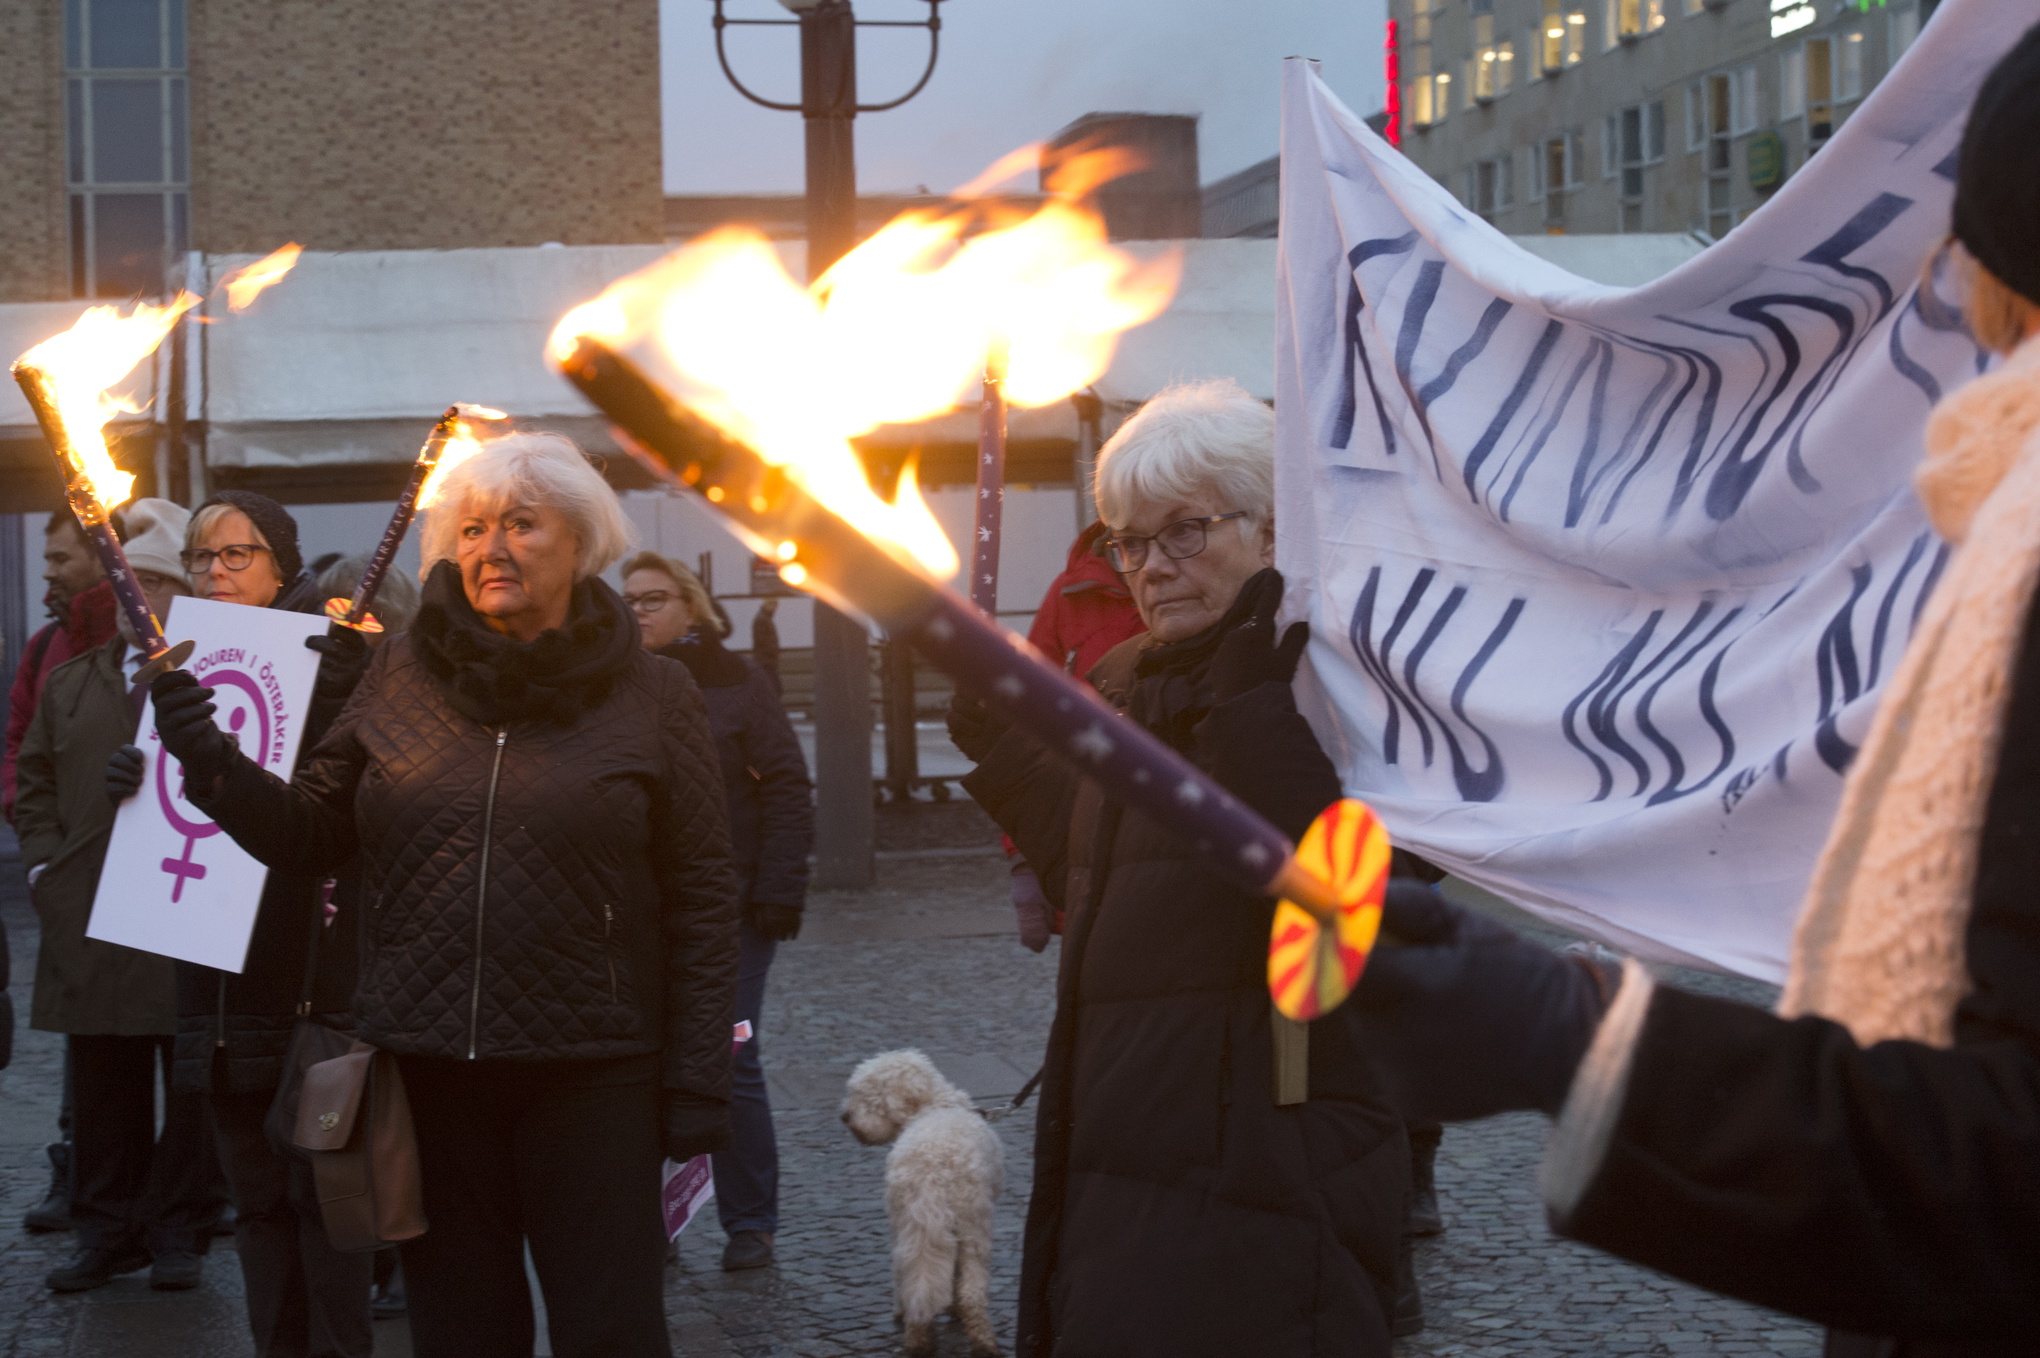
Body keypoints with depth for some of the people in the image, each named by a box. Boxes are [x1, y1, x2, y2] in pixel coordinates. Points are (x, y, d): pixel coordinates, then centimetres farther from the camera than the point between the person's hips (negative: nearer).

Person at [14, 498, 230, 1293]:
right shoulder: (73, 683, 16)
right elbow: (34, 780, 19)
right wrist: (44, 863, 7)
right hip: (90, 921, 5)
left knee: (192, 1085, 4)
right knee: (103, 1081, 9)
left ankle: (179, 1231, 14)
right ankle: (107, 1232, 19)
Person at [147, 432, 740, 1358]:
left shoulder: (650, 695, -1)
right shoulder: (403, 675, 5)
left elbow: (701, 900, -2)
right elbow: (309, 835, 7)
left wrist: (699, 1081, -6)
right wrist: (212, 765, -11)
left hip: (589, 1074, -3)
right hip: (428, 1072, 3)